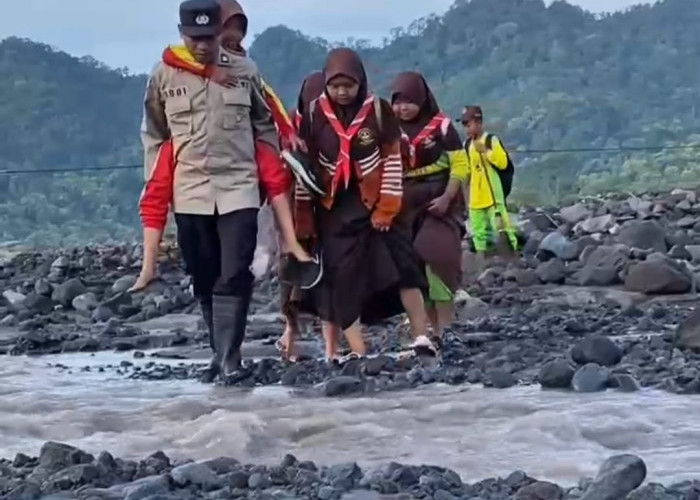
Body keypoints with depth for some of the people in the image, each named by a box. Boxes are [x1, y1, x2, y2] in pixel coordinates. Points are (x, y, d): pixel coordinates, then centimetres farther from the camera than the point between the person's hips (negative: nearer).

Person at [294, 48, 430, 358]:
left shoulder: (378, 110, -4)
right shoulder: (314, 114, -2)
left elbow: (393, 160, -2)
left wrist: (387, 206, -8)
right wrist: (303, 215, 0)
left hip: (373, 204, -1)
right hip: (333, 210, 1)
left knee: (402, 266, -7)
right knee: (342, 279, -3)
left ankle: (421, 340, -2)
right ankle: (359, 353, 0)